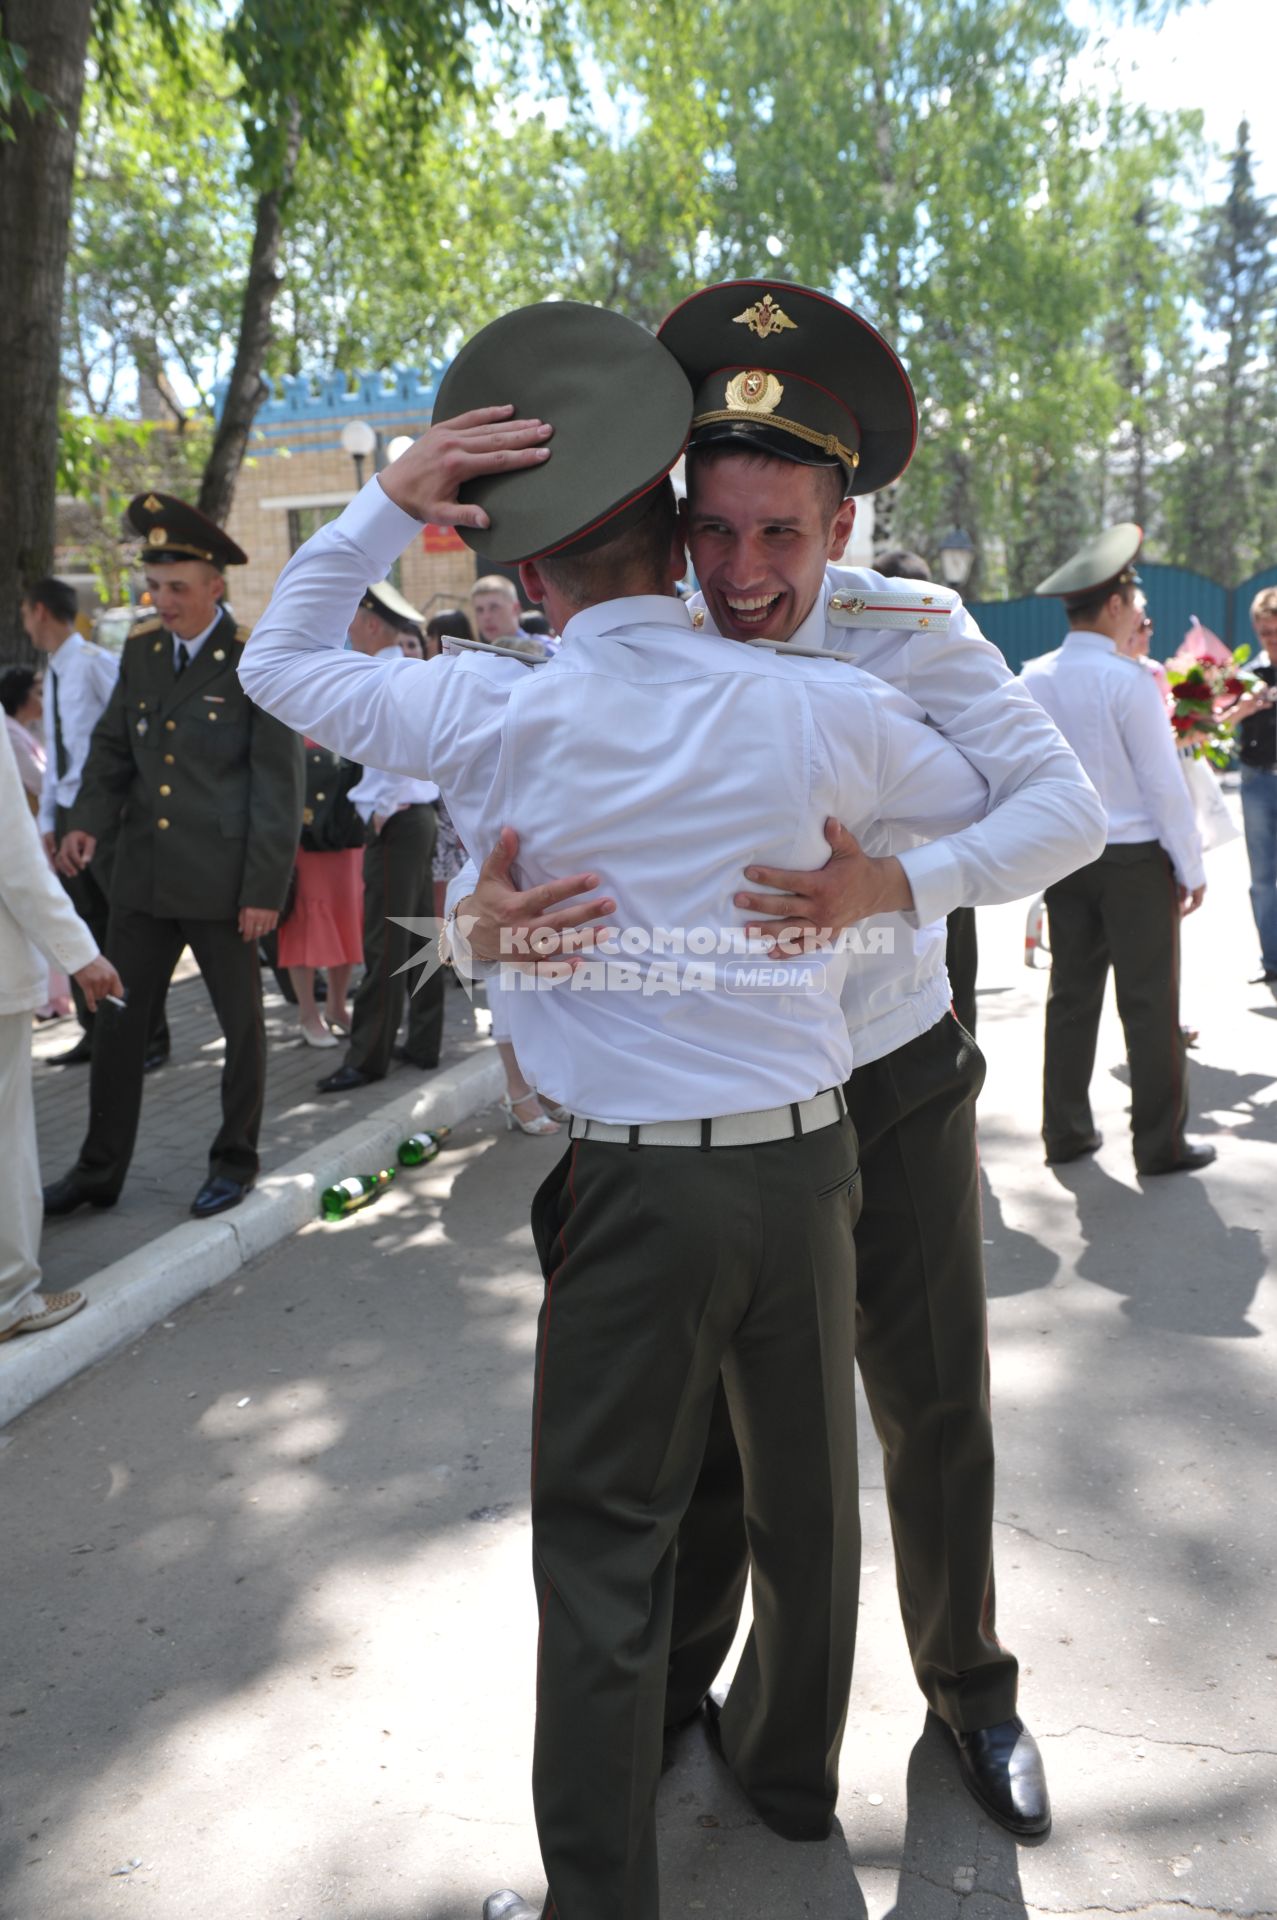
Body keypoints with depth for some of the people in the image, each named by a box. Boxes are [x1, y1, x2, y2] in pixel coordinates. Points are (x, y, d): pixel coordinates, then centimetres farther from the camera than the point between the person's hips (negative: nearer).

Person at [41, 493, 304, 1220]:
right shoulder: (142, 649, 8)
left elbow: (279, 782, -11)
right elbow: (113, 746, 15)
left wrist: (265, 888, -14)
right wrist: (90, 820, -4)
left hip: (222, 882, -5)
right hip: (143, 878, 6)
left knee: (242, 1023, 9)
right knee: (119, 1020, 10)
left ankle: (236, 1160, 26)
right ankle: (100, 1169, 22)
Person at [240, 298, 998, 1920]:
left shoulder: (496, 719, -9)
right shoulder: (809, 706, -5)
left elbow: (280, 660, 7)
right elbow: (997, 812, 12)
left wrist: (394, 500, 4)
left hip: (632, 1181, -3)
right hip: (804, 1160, 3)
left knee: (606, 1543, 12)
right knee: (806, 1498, 23)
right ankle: (788, 1770, 48)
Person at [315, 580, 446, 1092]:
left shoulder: (385, 679, -15)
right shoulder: (411, 673, 14)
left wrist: (384, 807, -18)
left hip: (396, 823, -10)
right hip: (418, 816, 10)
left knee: (385, 945, -5)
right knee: (419, 937, 13)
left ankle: (368, 1056, 2)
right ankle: (423, 1044, 21)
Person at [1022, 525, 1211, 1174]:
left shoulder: (1033, 678, 1)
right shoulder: (1128, 680, -15)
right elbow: (1164, 785, -12)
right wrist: (1191, 867, -5)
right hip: (1135, 858, -5)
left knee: (1071, 994, 13)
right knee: (1149, 1002, 3)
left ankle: (1065, 1132, 21)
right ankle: (1159, 1143, 11)